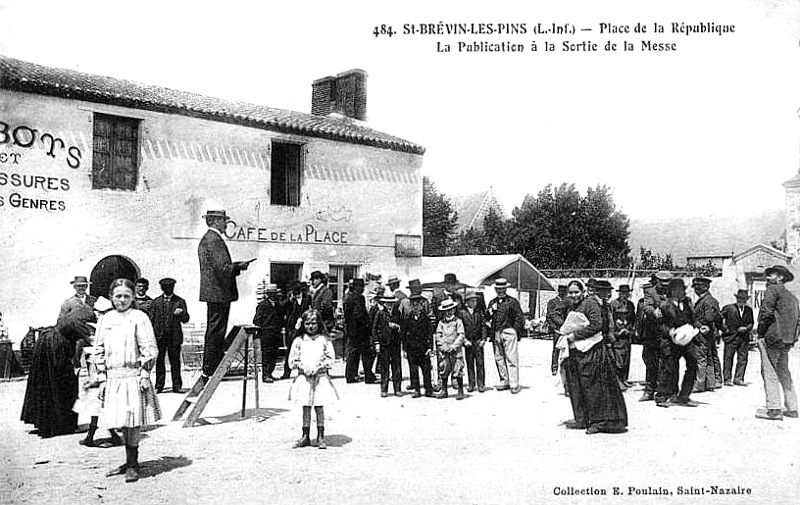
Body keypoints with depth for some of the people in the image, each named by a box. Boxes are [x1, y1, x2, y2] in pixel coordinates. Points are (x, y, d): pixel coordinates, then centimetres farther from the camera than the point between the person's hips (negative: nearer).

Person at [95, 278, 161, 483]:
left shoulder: (139, 318, -1)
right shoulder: (105, 320, 12)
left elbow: (150, 349, -3)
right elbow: (99, 350, 14)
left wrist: (145, 374, -9)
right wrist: (102, 378, 8)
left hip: (133, 376, -4)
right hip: (113, 378, 4)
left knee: (132, 422, -6)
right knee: (122, 423, 8)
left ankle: (133, 464, 5)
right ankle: (130, 463, 20)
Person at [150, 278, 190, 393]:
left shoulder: (180, 301, 7)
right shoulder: (156, 302, 10)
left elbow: (186, 319, 2)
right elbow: (151, 319, 9)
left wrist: (181, 313, -19)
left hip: (174, 336, -1)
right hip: (159, 336, 1)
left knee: (175, 361, 2)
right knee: (159, 361, 4)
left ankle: (177, 386, 8)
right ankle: (159, 386, 12)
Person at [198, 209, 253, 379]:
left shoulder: (205, 239, 17)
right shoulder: (215, 240, -16)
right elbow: (222, 268, -23)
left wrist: (236, 265, 13)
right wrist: (239, 266, -8)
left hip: (211, 293, 11)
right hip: (219, 293, -11)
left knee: (213, 331, 17)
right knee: (216, 332, -6)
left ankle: (210, 369, 24)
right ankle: (209, 371, -1)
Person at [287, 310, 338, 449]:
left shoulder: (324, 340, 0)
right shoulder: (299, 341, 4)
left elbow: (330, 359, -1)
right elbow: (292, 360, 4)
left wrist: (319, 367, -14)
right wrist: (302, 367, -11)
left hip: (320, 377, -1)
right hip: (304, 378, 1)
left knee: (319, 407, 3)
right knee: (306, 408, 7)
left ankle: (320, 437, 11)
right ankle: (305, 436, 16)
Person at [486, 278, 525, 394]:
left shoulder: (512, 301, 1)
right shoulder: (492, 302, 16)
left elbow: (520, 318, 1)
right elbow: (486, 317, 15)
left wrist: (516, 331, -6)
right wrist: (490, 310, -4)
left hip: (508, 332, -5)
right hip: (496, 333, 5)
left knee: (511, 358, -8)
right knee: (499, 358, 7)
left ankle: (514, 384, -8)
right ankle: (504, 381, 17)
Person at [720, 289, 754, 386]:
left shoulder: (749, 310, 11)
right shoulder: (728, 308, -1)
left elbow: (751, 323, 16)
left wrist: (746, 328, -3)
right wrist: (725, 329, -7)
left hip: (744, 338, 4)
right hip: (731, 337, -4)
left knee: (743, 359, 2)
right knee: (728, 358, -1)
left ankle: (738, 379, 10)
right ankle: (727, 379, 5)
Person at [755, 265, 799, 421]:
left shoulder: (773, 289, -3)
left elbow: (766, 312, -13)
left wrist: (761, 334, -7)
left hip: (772, 337, -8)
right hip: (787, 340, 9)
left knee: (769, 372, -8)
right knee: (784, 373, 16)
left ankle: (774, 409, -12)